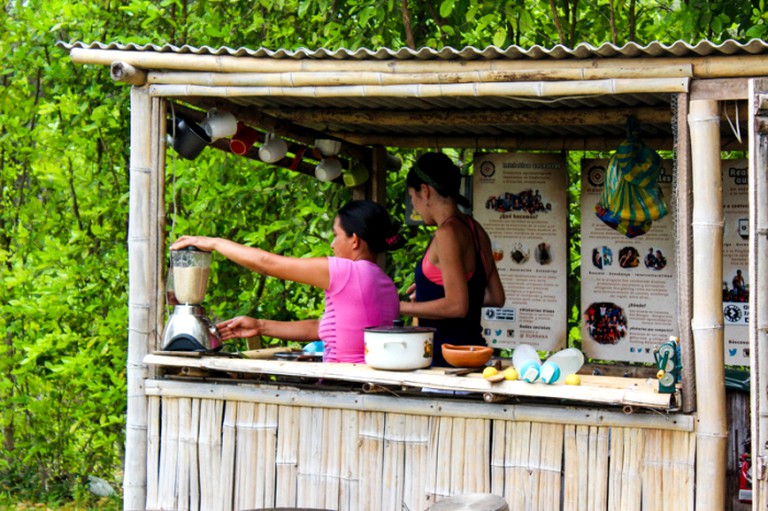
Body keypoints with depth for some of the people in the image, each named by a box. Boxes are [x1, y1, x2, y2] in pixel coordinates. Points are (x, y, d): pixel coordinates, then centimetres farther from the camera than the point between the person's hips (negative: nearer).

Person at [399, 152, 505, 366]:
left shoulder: (448, 232, -13)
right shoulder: (475, 231, 12)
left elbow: (456, 306, -19)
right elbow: (496, 298, 18)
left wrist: (401, 307, -9)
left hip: (445, 354, -9)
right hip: (472, 344, 9)